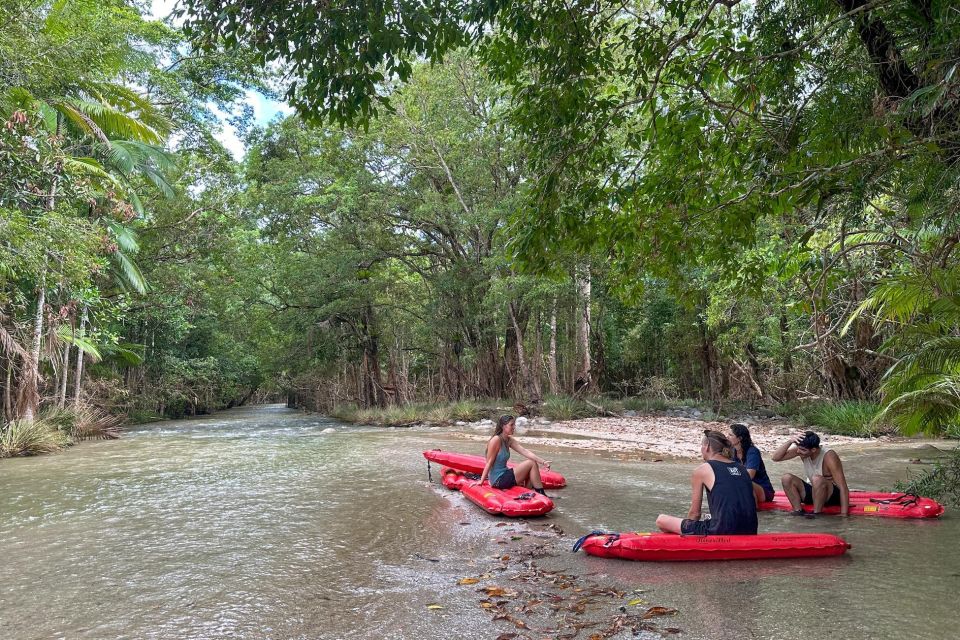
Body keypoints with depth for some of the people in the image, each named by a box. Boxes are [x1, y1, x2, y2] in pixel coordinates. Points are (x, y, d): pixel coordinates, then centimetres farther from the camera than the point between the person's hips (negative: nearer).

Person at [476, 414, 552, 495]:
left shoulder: (509, 440, 7)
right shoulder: (496, 440, -18)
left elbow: (525, 452, -3)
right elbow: (489, 462, -16)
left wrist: (543, 462, -14)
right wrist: (481, 481, -14)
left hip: (504, 475, 9)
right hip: (498, 480, -9)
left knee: (534, 464, 12)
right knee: (532, 463, -8)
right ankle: (541, 494, 2)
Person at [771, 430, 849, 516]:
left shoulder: (828, 456, -26)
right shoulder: (802, 449, -11)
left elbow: (843, 488, -28)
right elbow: (776, 457, -15)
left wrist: (843, 515, -33)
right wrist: (790, 441, -29)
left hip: (833, 494, -5)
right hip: (813, 491, 5)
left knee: (817, 479, -36)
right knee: (786, 478, -17)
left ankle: (816, 515, -21)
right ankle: (798, 511, -14)